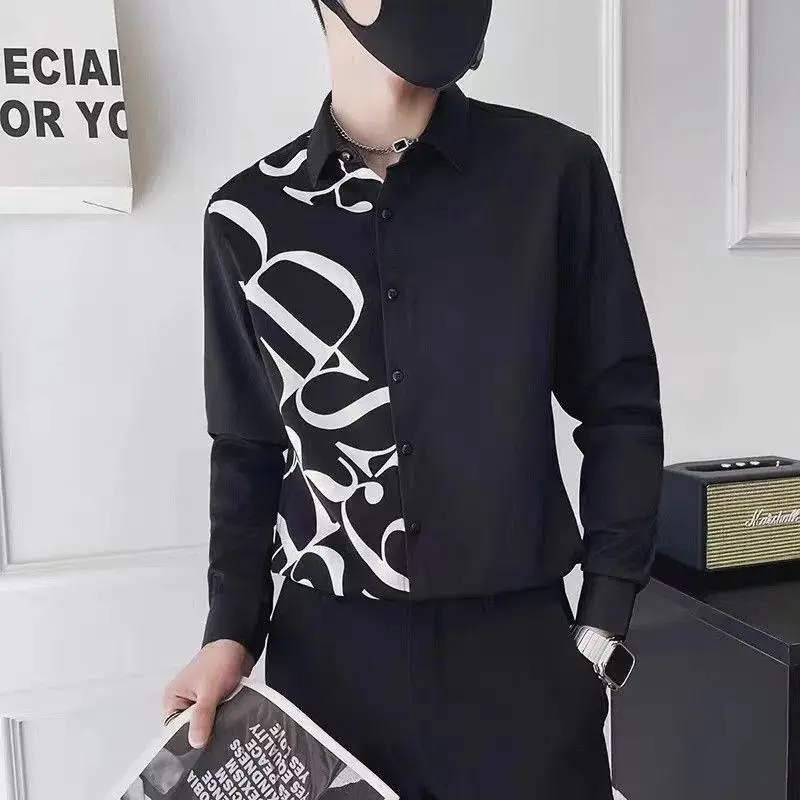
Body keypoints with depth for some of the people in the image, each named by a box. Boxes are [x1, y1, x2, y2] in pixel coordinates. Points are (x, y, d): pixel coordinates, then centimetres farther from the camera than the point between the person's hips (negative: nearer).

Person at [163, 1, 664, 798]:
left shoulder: (553, 170, -4)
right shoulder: (248, 214, 0)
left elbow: (620, 407, 0)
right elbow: (248, 447, 7)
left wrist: (602, 627, -1)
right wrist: (232, 632, 0)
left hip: (519, 644, 0)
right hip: (324, 654, 2)